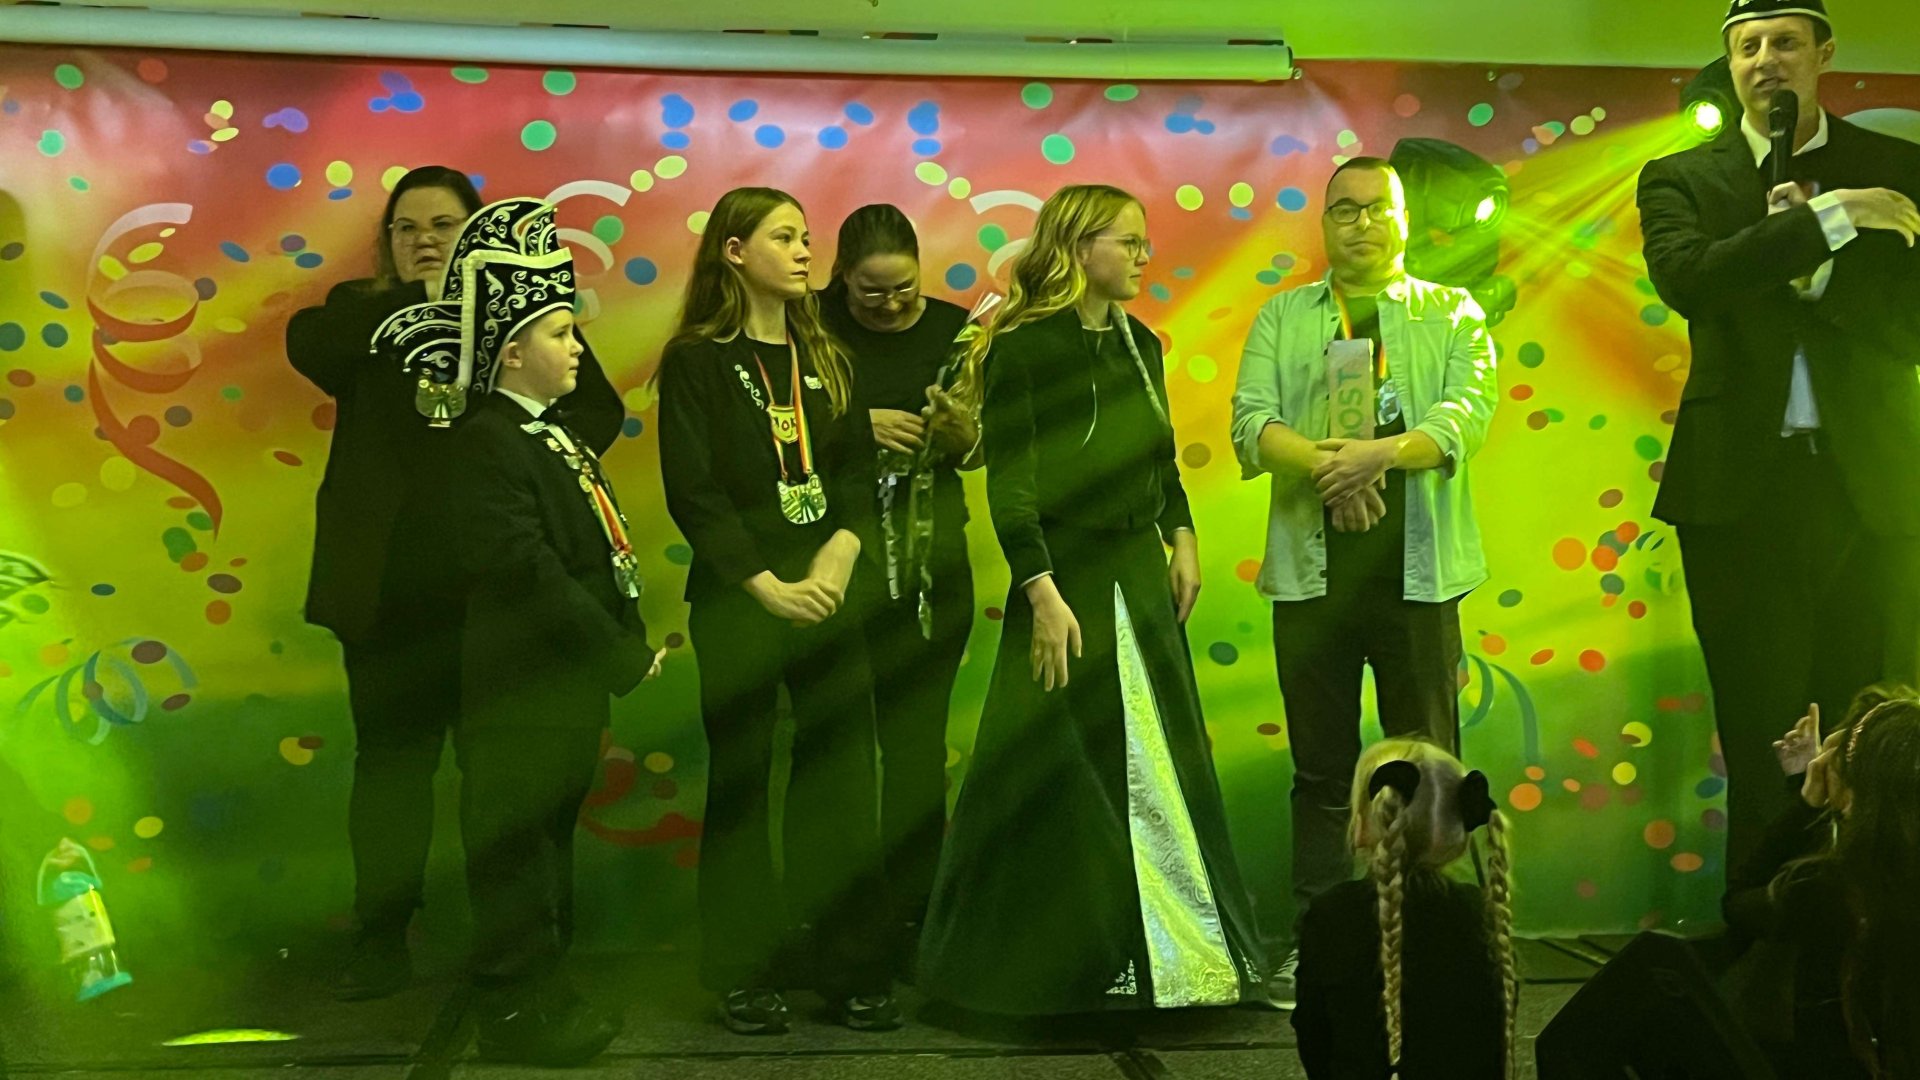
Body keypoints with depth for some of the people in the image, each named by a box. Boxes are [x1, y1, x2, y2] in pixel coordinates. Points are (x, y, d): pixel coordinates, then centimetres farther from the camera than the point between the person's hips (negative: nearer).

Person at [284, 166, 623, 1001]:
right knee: (390, 756, 7)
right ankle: (381, 941, 16)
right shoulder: (364, 312, 10)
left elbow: (598, 408, -1)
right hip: (390, 582, 1)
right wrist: (422, 298, -16)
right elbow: (306, 342, -13)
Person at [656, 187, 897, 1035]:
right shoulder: (696, 361, -2)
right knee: (740, 782, 2)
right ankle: (747, 973, 12)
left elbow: (859, 467, 7)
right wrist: (768, 586, -14)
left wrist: (841, 553, -11)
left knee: (841, 775, 2)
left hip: (827, 591, 4)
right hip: (737, 597, -4)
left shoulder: (824, 358, 13)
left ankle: (852, 967, 11)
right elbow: (692, 493, -8)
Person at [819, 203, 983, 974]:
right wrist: (860, 428, -18)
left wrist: (963, 436, -15)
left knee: (917, 737, 2)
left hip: (929, 558, 2)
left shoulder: (954, 329, 5)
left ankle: (911, 917, 11)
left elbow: (984, 446, 7)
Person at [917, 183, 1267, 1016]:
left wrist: (1182, 538, 6)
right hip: (1065, 576, -6)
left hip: (1141, 573, 7)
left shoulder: (1138, 345, 9)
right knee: (1059, 768, 1)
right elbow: (1010, 487, -16)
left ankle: (1166, 944, 23)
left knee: (1157, 759, 11)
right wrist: (1043, 594, -22)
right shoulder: (1023, 349, -11)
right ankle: (1041, 960, 17)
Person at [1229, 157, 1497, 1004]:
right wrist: (1323, 464, -19)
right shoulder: (1283, 319, 14)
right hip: (1312, 570, 1)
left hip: (1417, 569, -1)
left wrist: (1379, 453, -22)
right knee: (1321, 762, 6)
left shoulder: (1453, 314, 11)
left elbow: (1469, 411, -5)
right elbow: (1252, 420, 0)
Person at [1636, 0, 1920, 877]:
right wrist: (1831, 218, -13)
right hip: (1743, 489, 0)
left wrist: (1813, 268, -11)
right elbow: (1686, 279, -13)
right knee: (1761, 746, 5)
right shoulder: (1681, 178, 8)